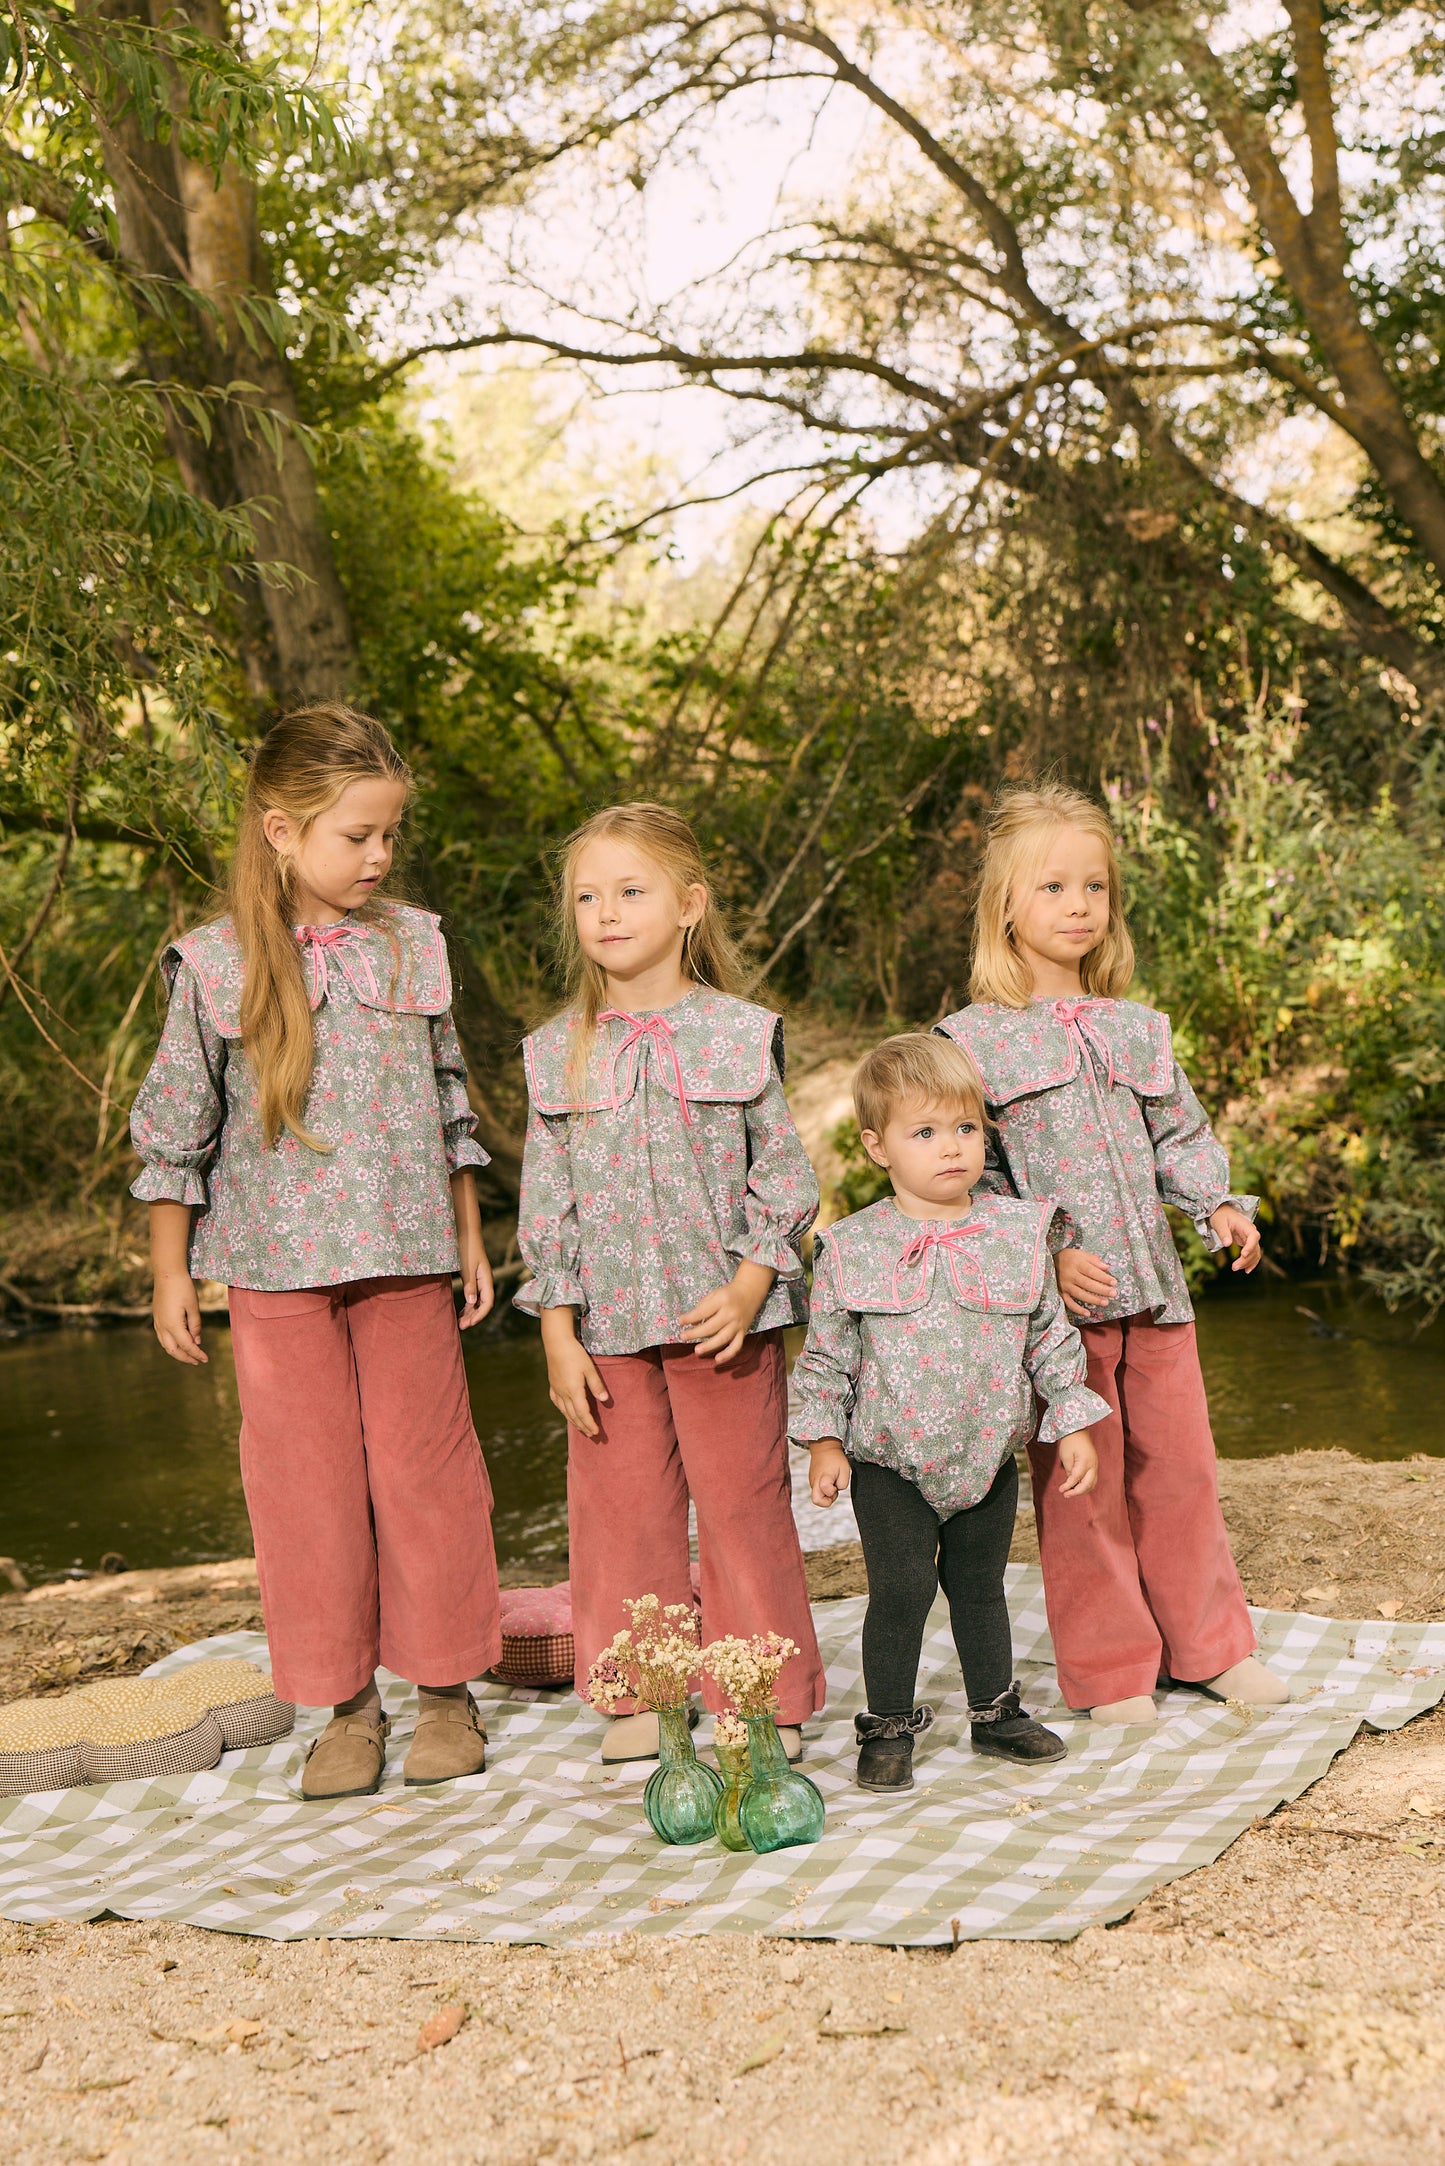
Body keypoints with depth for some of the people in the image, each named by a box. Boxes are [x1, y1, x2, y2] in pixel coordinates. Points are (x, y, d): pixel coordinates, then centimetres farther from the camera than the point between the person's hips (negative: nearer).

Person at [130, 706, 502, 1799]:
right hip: (277, 1268, -1)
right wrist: (170, 1274, 3)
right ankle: (346, 1705, 17)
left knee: (426, 1471, 6)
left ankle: (446, 1688, 20)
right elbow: (178, 1125, 2)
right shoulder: (217, 963, -4)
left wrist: (470, 1236, 14)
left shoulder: (415, 944, 4)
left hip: (406, 1260, 2)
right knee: (307, 1482, 5)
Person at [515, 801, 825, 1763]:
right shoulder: (560, 1052, 3)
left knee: (743, 1505, 4)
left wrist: (749, 1286, -12)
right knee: (622, 1511, 8)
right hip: (608, 1323, 2)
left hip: (722, 1315, -2)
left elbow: (784, 1173, 0)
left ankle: (771, 1698, 17)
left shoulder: (739, 1034, -2)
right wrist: (558, 1332, 0)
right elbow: (547, 1199, 5)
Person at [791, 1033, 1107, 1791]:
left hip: (989, 1455, 3)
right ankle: (889, 1727, 14)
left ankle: (996, 1713, 32)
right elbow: (826, 1353, 0)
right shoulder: (853, 1247, -8)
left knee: (981, 1586, 15)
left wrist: (1073, 1423, 5)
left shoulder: (1018, 1232, -1)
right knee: (900, 1590, -3)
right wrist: (823, 1439, -3)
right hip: (889, 1463, -2)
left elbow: (1052, 1335, 6)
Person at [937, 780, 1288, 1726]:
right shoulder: (975, 1040, -6)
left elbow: (1180, 1133, 18)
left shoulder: (1139, 1031, 10)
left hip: (1154, 1287, 5)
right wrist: (1045, 1257, -16)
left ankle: (1211, 1644, 28)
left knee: (1181, 1465, 13)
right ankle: (1110, 1671, 17)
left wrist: (1221, 1204, 0)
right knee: (1081, 1485, 4)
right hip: (1055, 1298, -5)